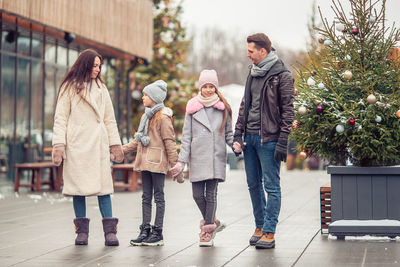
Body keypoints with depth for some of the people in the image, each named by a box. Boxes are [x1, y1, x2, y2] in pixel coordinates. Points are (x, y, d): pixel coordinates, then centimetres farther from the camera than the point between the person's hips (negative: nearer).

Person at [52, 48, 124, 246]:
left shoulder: (101, 89, 17)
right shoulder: (69, 88, 5)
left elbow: (109, 119, 18)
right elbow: (60, 118, 1)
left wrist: (115, 144, 12)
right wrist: (59, 145, -9)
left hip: (98, 144, 3)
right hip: (76, 144, -2)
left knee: (103, 185, -5)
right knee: (78, 186, -1)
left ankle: (110, 230, -5)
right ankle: (82, 230, 6)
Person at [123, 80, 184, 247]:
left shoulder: (163, 117, -9)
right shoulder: (145, 116, 17)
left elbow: (169, 142, -12)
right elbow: (138, 140, 23)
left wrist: (175, 166, -14)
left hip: (157, 163, -8)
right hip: (145, 162, 8)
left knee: (158, 197, -1)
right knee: (146, 197, 8)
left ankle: (157, 233, 2)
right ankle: (145, 231, 12)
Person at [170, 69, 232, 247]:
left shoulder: (223, 108, 7)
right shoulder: (192, 107, 6)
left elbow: (228, 134, 14)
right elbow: (186, 136, 6)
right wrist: (182, 160, 1)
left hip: (216, 157, -1)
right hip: (197, 157, 1)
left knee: (211, 194, -2)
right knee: (198, 194, 0)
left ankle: (207, 231, 7)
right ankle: (213, 222, 23)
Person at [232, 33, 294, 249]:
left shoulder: (282, 75, -8)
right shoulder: (253, 73, 14)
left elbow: (287, 110, -10)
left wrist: (282, 142, -15)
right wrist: (238, 135, 9)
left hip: (268, 139, -7)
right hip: (249, 138, 7)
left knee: (271, 186, -2)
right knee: (254, 184, 12)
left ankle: (269, 233, 0)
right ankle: (260, 226, 23)